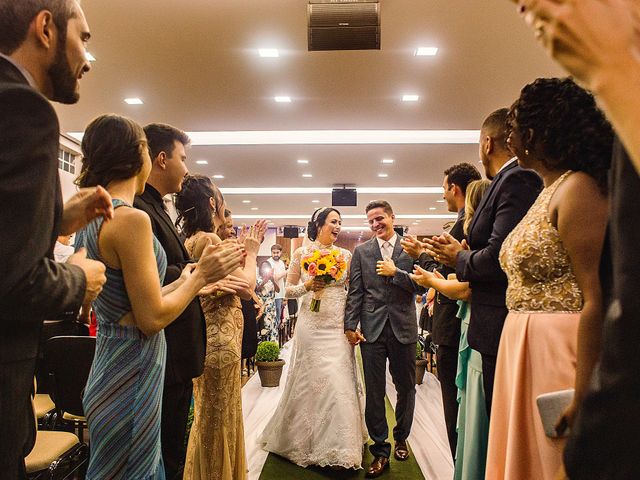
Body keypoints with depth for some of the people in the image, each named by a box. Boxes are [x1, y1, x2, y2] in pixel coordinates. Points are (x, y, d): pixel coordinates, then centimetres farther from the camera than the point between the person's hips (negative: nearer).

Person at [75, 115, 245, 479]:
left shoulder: (93, 218, 8)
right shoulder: (132, 218, -20)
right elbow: (152, 318, -20)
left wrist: (182, 281, 18)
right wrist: (200, 277, -9)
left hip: (112, 364, 9)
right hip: (133, 371, -9)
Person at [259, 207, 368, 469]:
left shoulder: (345, 255, 6)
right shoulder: (302, 253, 0)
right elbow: (289, 290, 5)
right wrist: (308, 286, -14)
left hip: (339, 327, 2)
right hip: (312, 326, -2)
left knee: (340, 381, 2)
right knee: (313, 381, 3)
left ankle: (339, 445, 21)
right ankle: (307, 440, 25)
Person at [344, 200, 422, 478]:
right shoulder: (361, 252, 6)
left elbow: (420, 286, -2)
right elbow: (354, 292, 2)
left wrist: (395, 272, -10)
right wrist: (350, 326, -4)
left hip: (403, 328, 0)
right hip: (372, 329, 0)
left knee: (406, 388, 14)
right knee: (374, 391, 4)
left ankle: (401, 437, 37)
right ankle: (380, 450, 18)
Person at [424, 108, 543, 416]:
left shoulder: (516, 180, -15)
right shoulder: (514, 179, 13)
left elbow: (499, 257, -25)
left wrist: (460, 258, -7)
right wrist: (463, 255, 7)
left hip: (504, 329, -9)